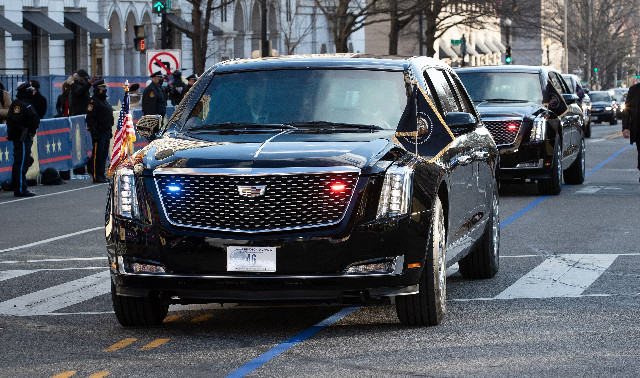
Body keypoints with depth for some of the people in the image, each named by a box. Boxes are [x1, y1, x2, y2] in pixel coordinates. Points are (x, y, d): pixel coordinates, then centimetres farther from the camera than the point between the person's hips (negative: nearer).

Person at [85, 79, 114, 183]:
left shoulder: (105, 101, 19)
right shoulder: (93, 102, -11)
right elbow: (90, 118, -17)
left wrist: (110, 131, 23)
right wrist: (94, 132, -21)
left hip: (106, 131, 9)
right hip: (98, 132, -9)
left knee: (104, 154, 11)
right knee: (98, 154, -8)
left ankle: (101, 174, 17)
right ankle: (96, 176, -7)